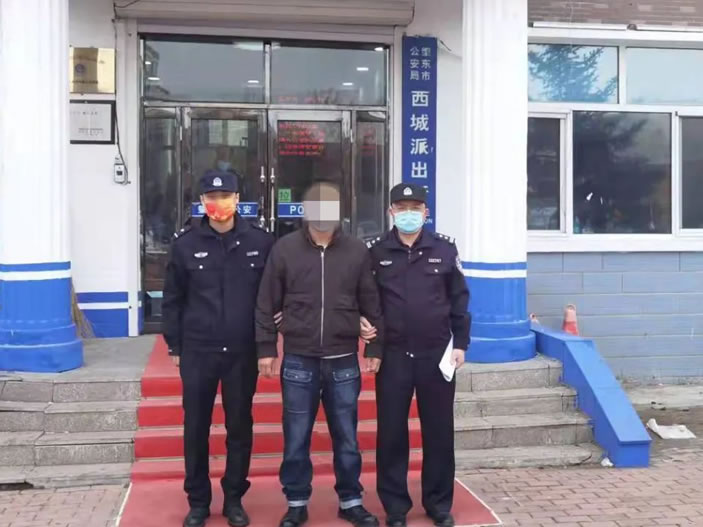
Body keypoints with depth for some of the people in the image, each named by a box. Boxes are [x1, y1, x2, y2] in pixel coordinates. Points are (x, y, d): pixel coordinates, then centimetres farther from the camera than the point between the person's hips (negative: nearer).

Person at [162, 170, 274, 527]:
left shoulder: (260, 242, -2)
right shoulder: (186, 244, -1)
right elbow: (173, 299, 3)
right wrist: (174, 345, 2)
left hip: (243, 352, 0)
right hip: (197, 352, 0)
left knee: (240, 427, 10)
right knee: (196, 429, 8)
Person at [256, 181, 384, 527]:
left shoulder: (357, 251, 1)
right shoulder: (284, 249, -2)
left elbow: (371, 305, 6)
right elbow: (266, 304, 1)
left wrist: (374, 348, 5)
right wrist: (266, 348, -1)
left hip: (343, 361, 1)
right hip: (298, 360, -1)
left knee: (346, 437, 11)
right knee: (296, 438, 9)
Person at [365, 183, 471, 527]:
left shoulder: (445, 249, 2)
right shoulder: (375, 251, 1)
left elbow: (459, 299, 6)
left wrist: (460, 343, 2)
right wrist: (361, 319, -11)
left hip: (436, 354, 1)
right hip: (393, 355, 0)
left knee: (438, 431, 9)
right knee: (391, 432, 6)